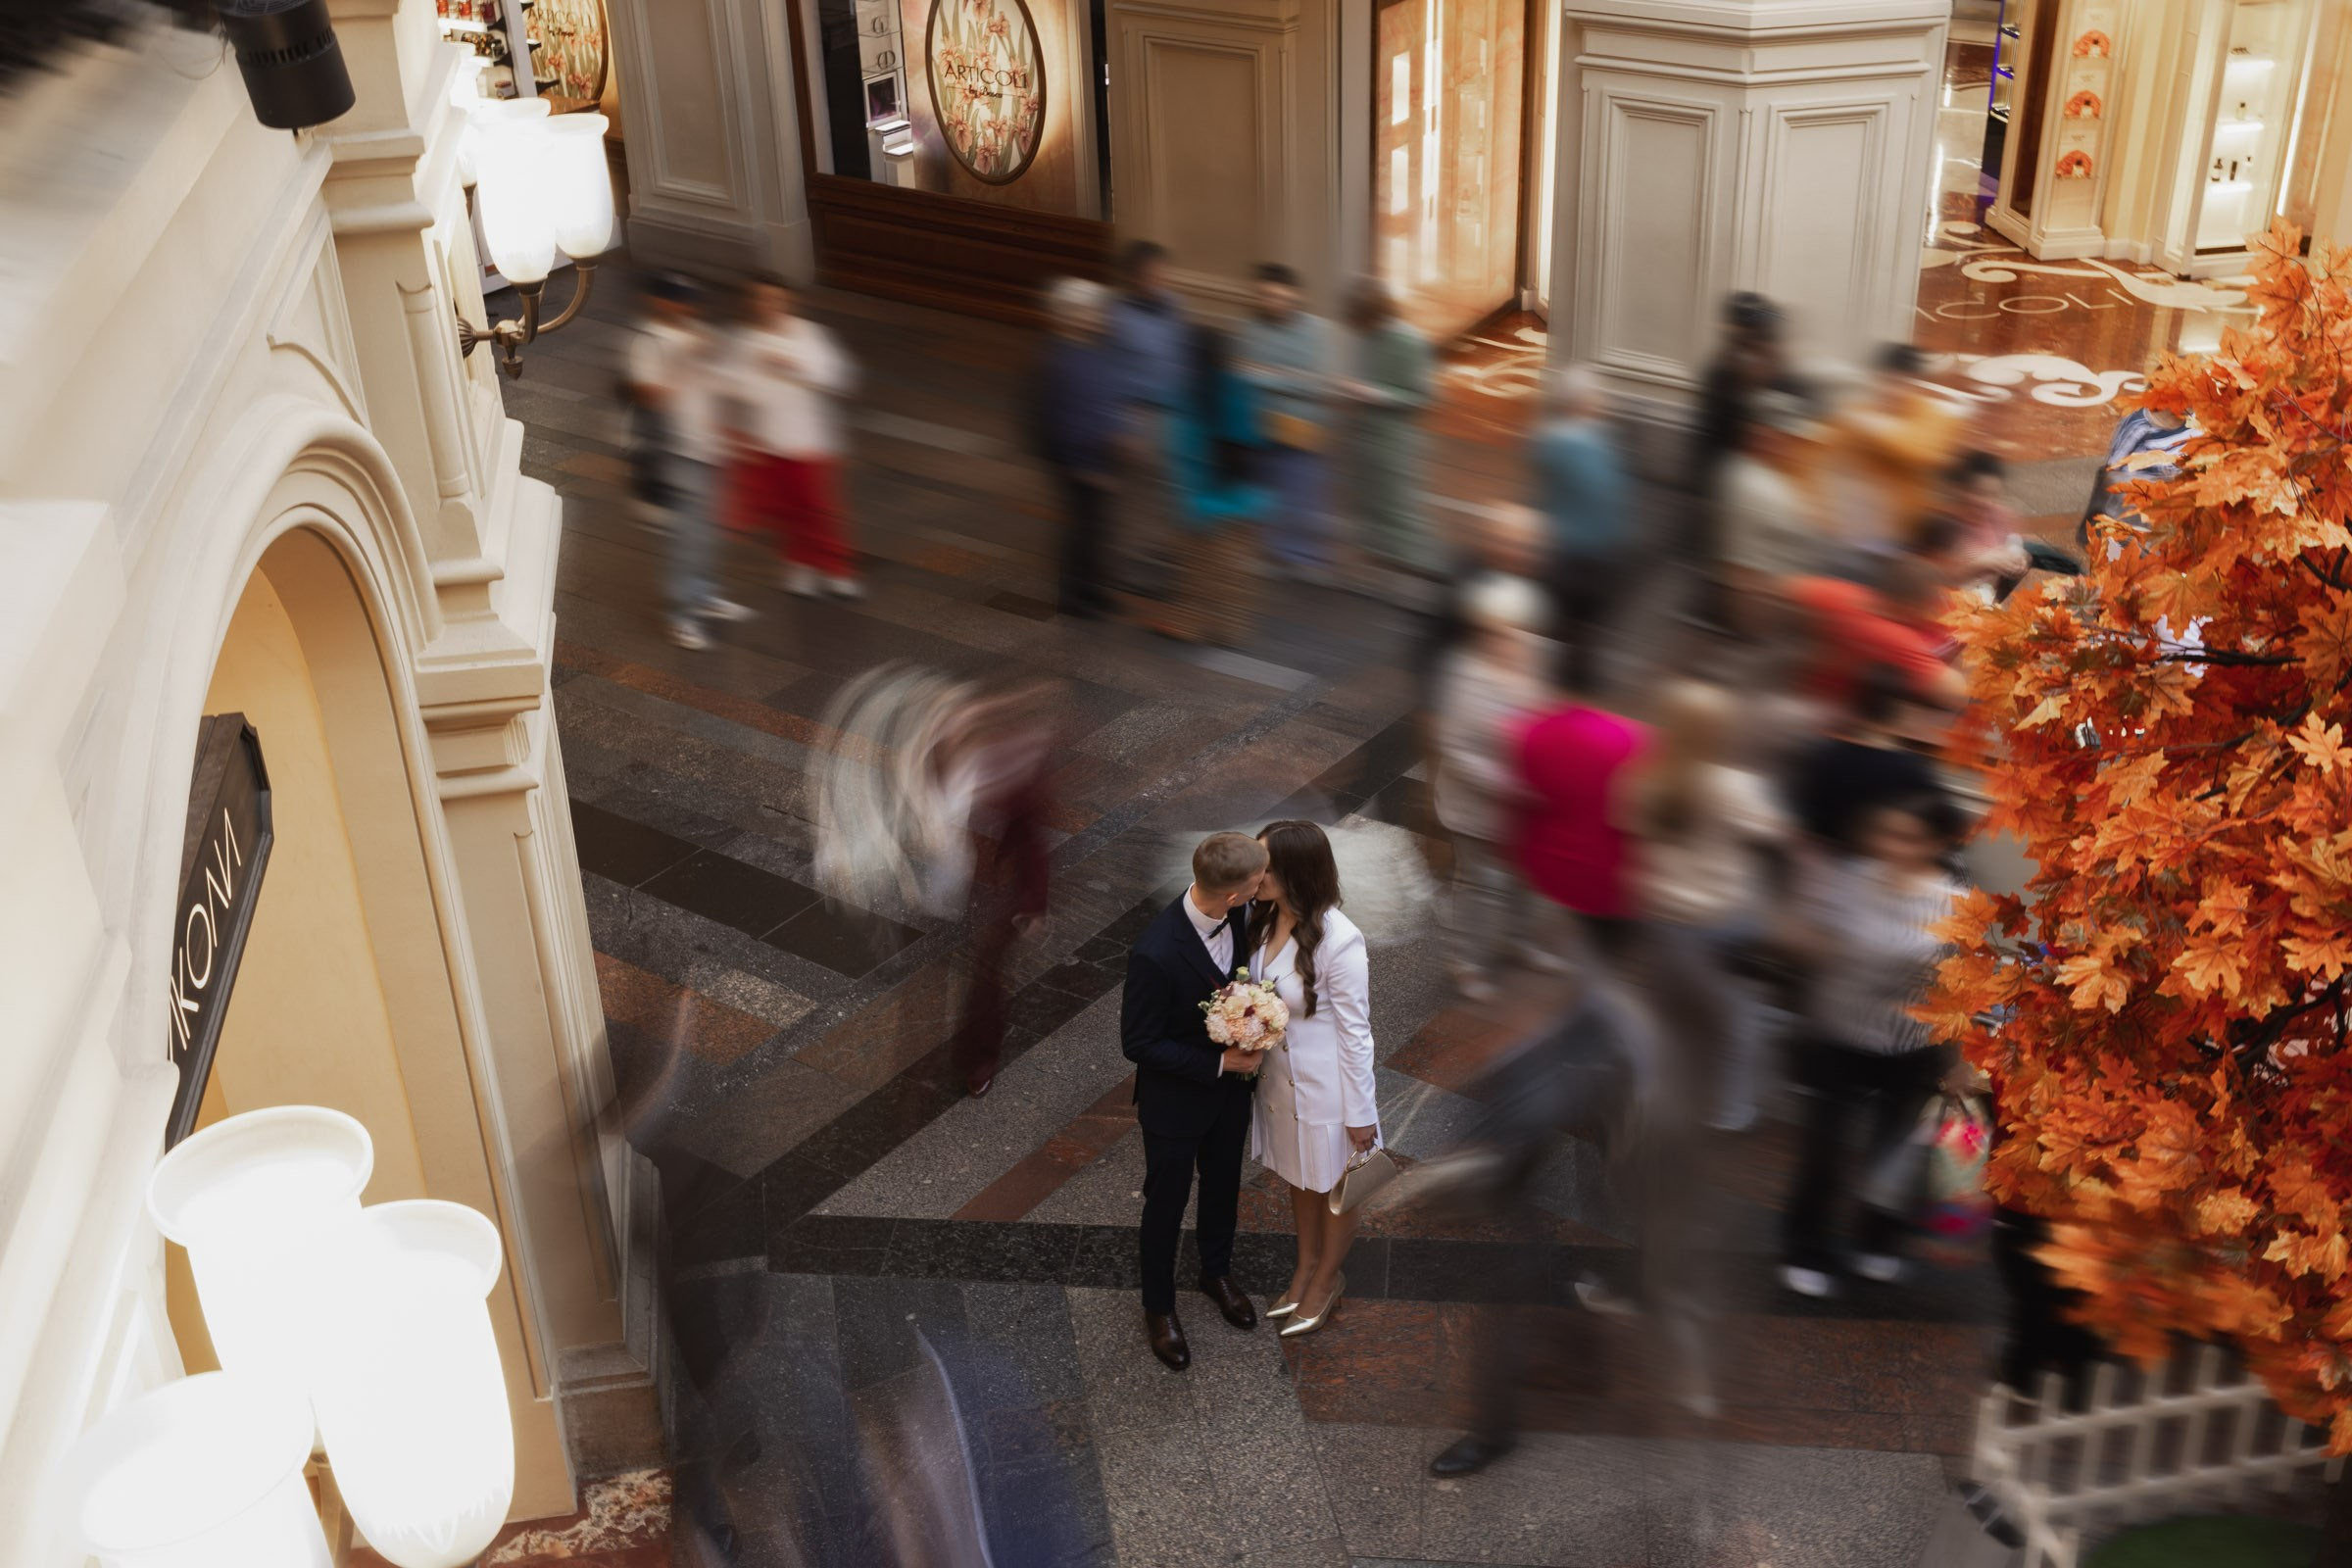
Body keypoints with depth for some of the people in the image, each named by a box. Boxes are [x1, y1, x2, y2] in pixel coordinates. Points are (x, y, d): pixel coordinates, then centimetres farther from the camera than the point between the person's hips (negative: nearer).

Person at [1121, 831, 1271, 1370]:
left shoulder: (1235, 915, -17)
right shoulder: (1155, 953, -38)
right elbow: (1137, 1043, -25)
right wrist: (1220, 1063, -24)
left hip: (1230, 1085, 6)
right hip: (1175, 1098, -6)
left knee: (1223, 1186, 28)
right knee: (1167, 1204, 18)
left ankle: (1216, 1273, 55)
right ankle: (1159, 1307, 42)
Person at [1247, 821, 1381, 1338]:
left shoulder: (1338, 940, -30)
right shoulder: (1265, 920, -11)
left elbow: (1355, 1031, -20)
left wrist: (1361, 1111, -13)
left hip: (1328, 1088, -6)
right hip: (1280, 1080, 6)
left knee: (1335, 1186, 19)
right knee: (1299, 1178, 27)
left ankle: (1328, 1279, 42)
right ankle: (1307, 1264, 50)